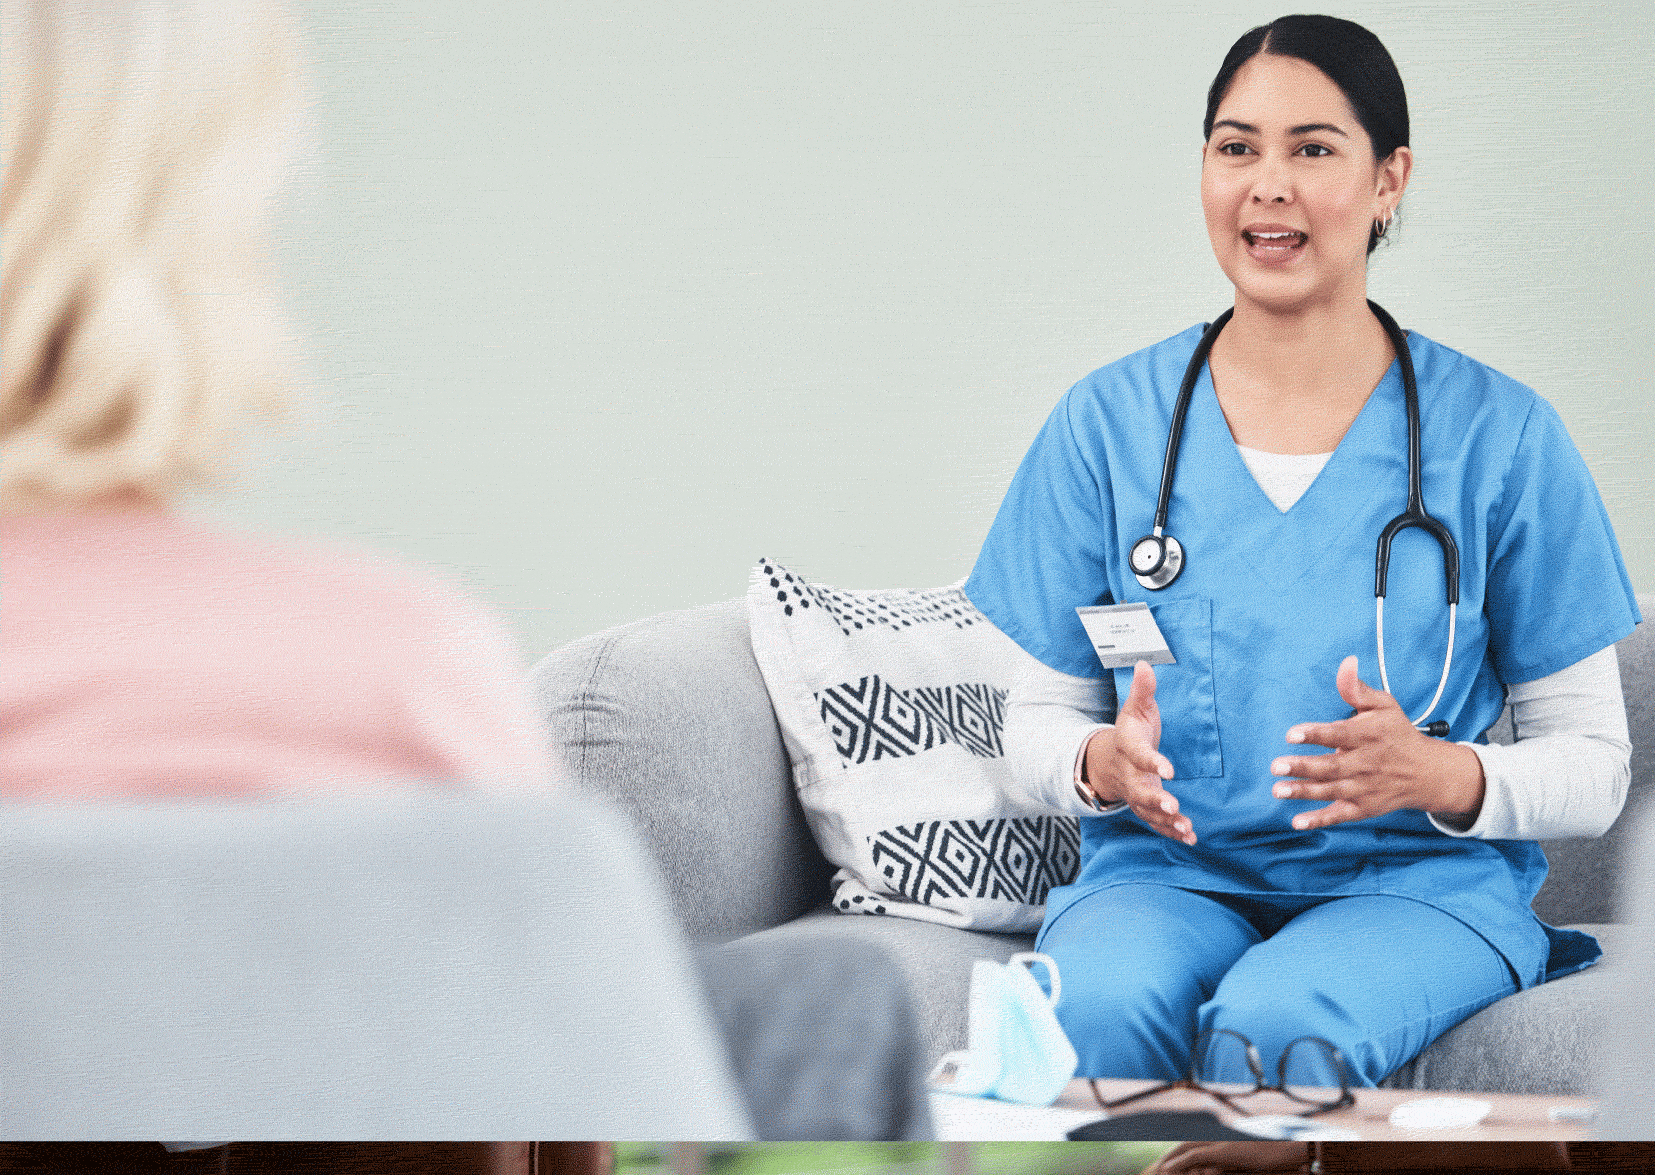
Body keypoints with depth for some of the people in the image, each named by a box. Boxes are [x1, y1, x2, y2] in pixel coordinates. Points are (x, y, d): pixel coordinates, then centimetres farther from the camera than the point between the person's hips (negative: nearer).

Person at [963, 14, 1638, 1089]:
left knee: (1276, 1029, -36)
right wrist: (1104, 762, -13)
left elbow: (1594, 766, 3)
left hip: (1417, 883, -1)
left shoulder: (1499, 434, 1)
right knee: (1095, 1012, -35)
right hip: (1166, 872, 2)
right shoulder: (1108, 422, 7)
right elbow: (1038, 719, 12)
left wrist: (1438, 776, -18)